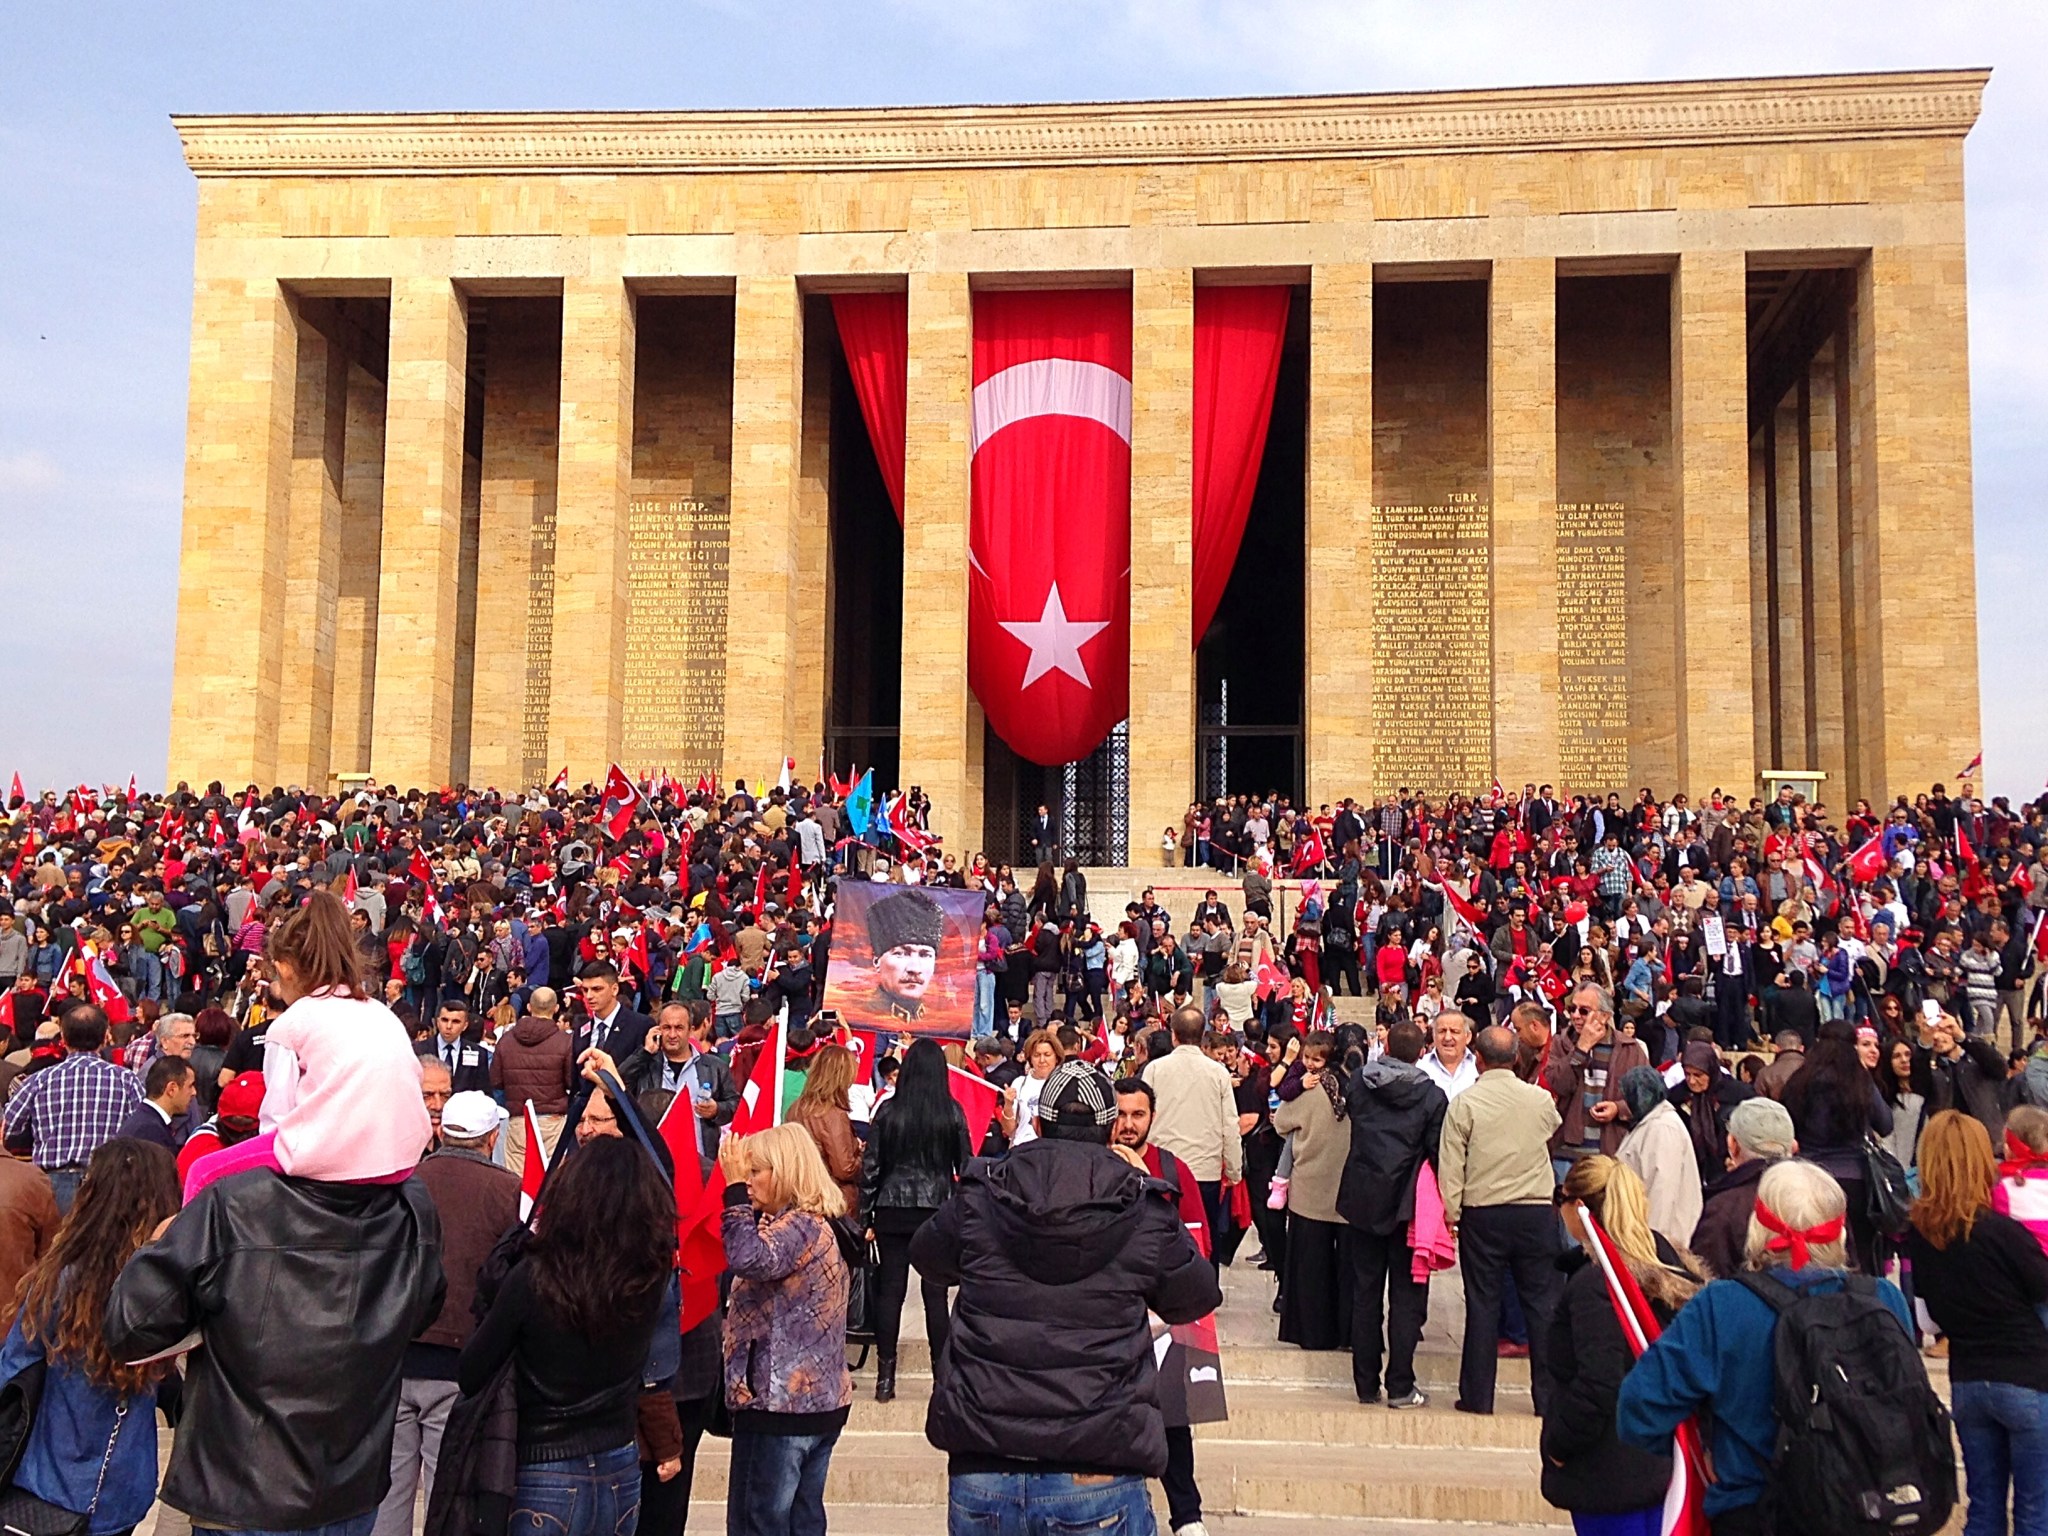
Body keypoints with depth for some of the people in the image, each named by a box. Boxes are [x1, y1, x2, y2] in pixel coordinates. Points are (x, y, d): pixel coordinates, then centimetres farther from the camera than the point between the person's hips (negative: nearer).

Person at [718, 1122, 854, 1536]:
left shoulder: (801, 1226, -17)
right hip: (818, 1401, 10)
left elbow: (748, 1258, -35)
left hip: (780, 1402, -10)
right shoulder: (816, 1224, 14)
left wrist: (735, 1189, -25)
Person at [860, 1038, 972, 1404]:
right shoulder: (952, 1113, -2)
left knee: (890, 1291, 6)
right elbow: (965, 1166, 2)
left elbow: (870, 1166, 0)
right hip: (938, 1209, 0)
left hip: (893, 1211, 0)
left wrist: (865, 1216, 6)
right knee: (935, 1293, 4)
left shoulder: (888, 1110, -2)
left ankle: (885, 1377, 7)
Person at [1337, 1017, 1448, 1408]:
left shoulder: (1359, 1082, -1)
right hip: (1407, 1205, -3)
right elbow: (1438, 1152, -8)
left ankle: (1366, 1385, 14)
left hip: (1362, 1200, 3)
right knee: (1406, 1295, 4)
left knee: (1365, 1294, 10)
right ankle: (1400, 1387, 2)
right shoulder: (1432, 1096, -8)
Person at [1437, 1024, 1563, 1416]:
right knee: (1542, 1302, 8)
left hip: (1483, 1213, -1)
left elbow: (1450, 1164, -7)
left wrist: (1451, 1212, -1)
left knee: (1482, 1303, 5)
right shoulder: (1541, 1100, -1)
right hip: (1537, 1211, 2)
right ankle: (1549, 1394, 11)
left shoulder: (1464, 1103, -8)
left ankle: (1478, 1395, 10)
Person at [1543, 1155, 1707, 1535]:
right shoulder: (1673, 1269, 4)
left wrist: (1558, 1446, -15)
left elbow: (1597, 1387, -27)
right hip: (1663, 1459, 9)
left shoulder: (1593, 1285, -22)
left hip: (1611, 1475, -9)